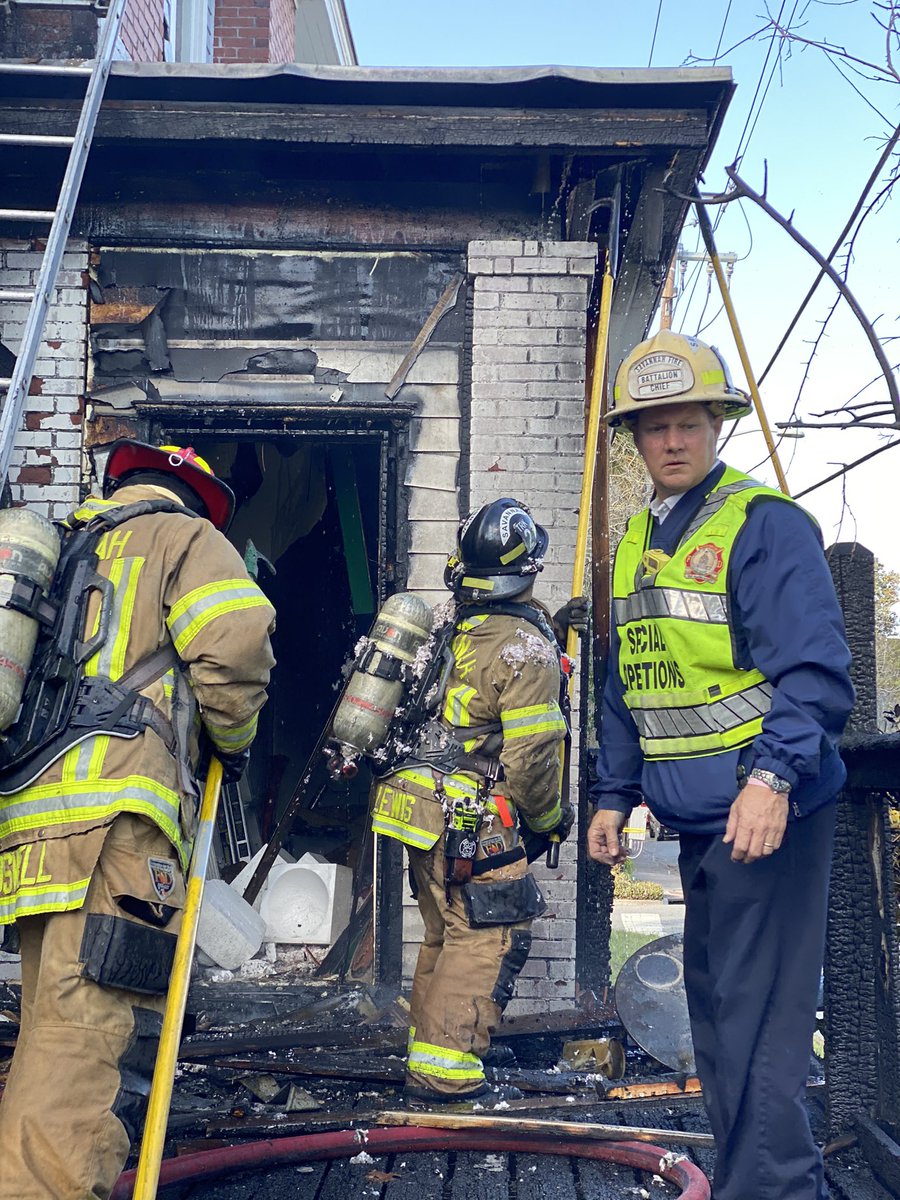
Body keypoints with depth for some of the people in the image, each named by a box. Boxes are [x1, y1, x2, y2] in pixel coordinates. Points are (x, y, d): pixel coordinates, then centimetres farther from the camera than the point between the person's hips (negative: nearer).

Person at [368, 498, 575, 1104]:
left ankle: (426, 1055, 28)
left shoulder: (451, 623, 9)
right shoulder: (526, 648, -16)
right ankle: (445, 1071, -1)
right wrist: (550, 819, -1)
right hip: (472, 821, -9)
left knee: (448, 932, 19)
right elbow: (530, 757, -17)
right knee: (494, 935, -2)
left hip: (422, 806, 9)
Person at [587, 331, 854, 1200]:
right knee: (714, 1007, 17)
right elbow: (626, 685, 20)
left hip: (761, 813, -9)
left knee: (755, 1022, -6)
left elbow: (814, 669, -17)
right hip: (694, 820, 9)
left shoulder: (764, 524, -9)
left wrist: (773, 776, -28)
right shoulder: (638, 542, 15)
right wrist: (614, 794, 17)